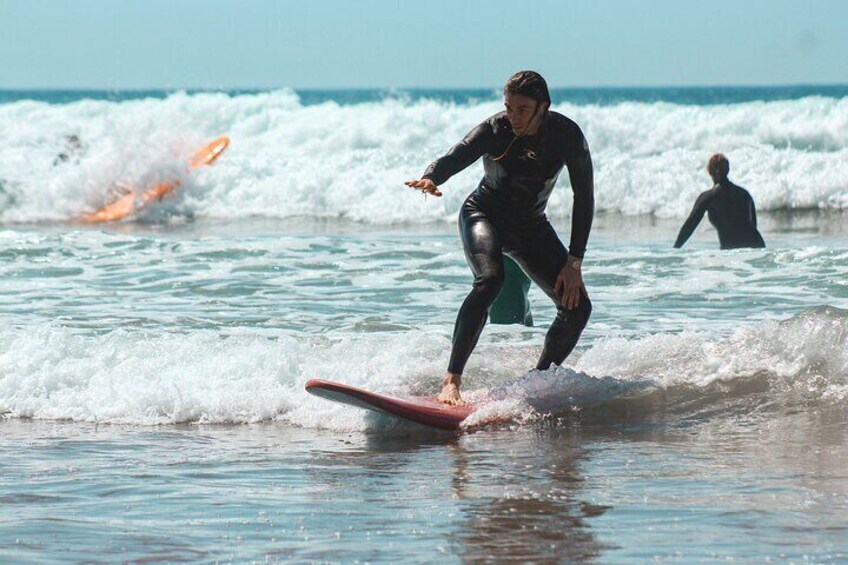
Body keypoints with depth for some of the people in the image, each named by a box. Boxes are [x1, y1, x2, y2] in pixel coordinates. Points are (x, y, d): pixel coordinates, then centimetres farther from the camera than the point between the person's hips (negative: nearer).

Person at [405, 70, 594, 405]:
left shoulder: (566, 135, -18)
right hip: (484, 215, -3)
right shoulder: (495, 130, -22)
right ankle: (452, 380, -38)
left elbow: (584, 196, -14)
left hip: (530, 227, 3)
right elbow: (455, 158, -34)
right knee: (490, 281, -33)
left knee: (577, 306, -8)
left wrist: (574, 261, -19)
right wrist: (430, 179, -59)